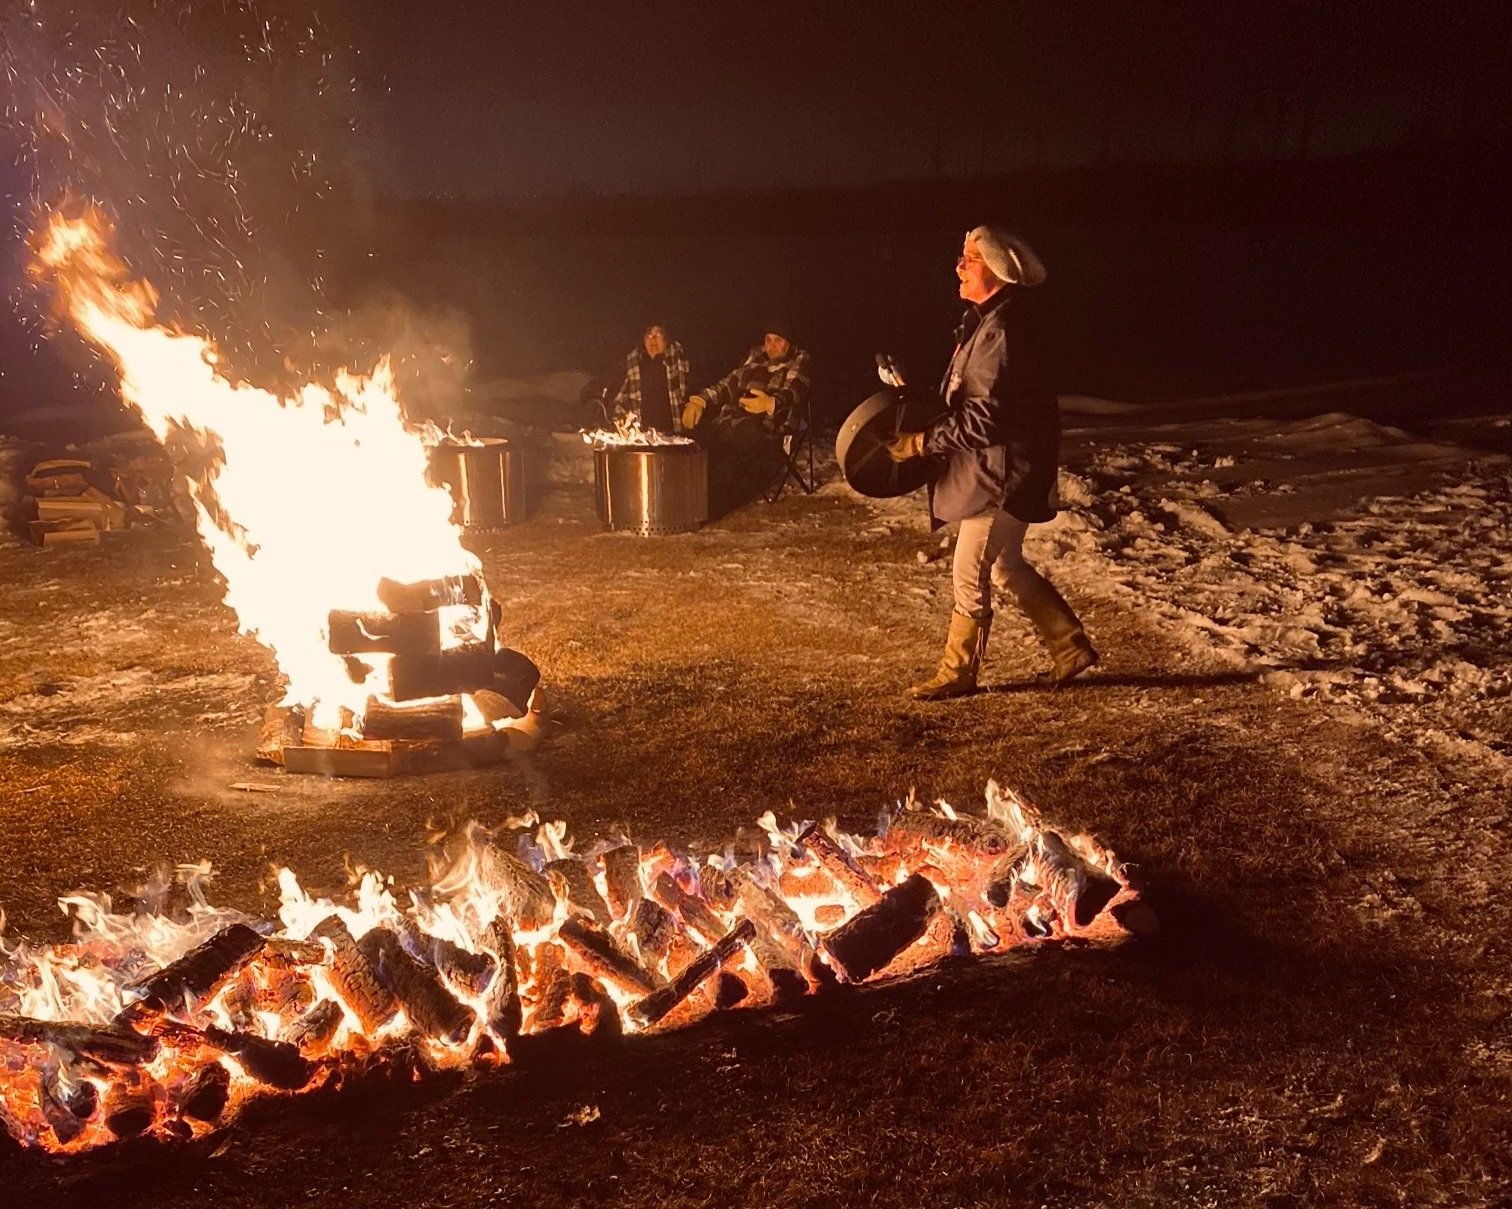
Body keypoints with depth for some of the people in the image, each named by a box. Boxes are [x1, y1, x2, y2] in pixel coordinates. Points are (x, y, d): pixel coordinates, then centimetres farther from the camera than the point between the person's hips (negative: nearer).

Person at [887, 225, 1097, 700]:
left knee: (970, 573, -1)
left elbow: (984, 417, -25)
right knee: (1004, 567, 18)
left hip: (1003, 472, -11)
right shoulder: (983, 322, 11)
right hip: (992, 466, 11)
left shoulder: (1000, 330, -21)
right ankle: (1071, 647, 28)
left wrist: (922, 441, -22)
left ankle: (957, 673, 13)